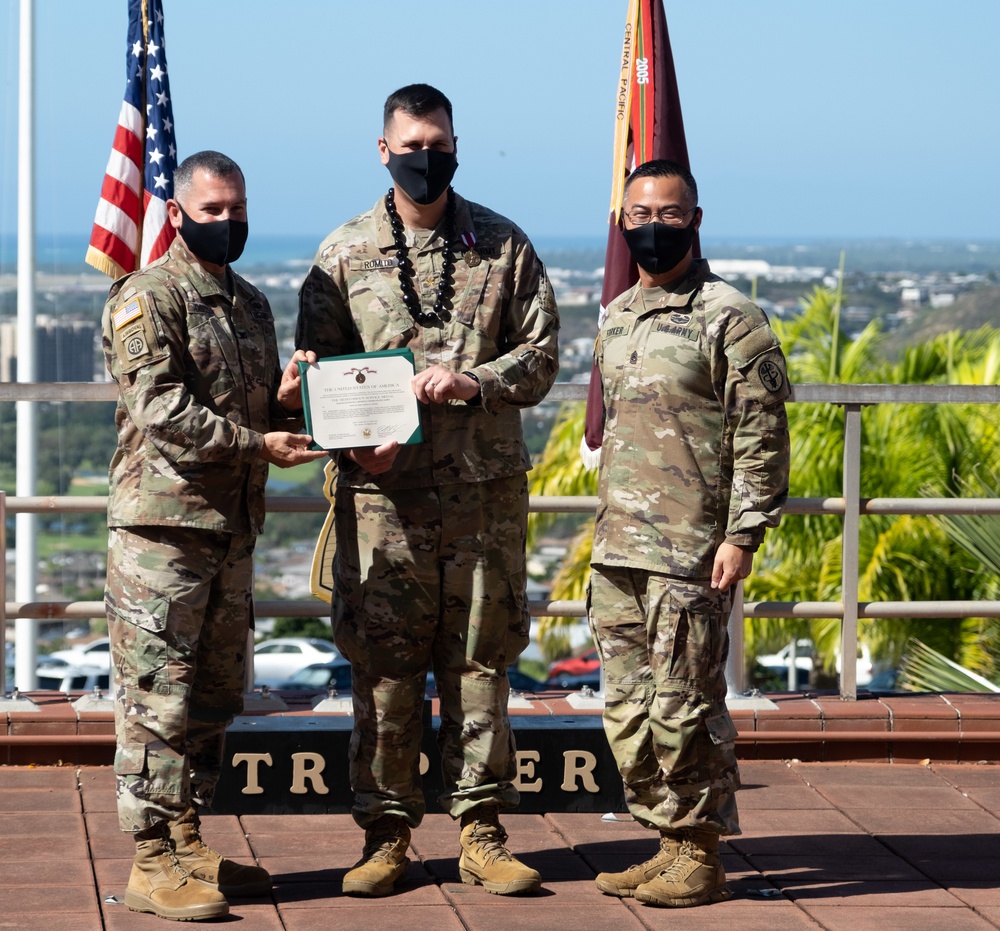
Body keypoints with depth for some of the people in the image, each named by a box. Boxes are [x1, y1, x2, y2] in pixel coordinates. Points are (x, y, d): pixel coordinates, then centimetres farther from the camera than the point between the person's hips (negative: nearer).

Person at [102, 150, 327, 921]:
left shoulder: (251, 305, 17)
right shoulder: (146, 300, -8)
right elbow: (161, 409, -18)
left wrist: (286, 401, -1)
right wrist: (259, 443, -23)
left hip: (235, 528, 8)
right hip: (161, 525, -8)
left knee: (215, 699, 12)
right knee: (157, 699, -6)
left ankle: (189, 843, 20)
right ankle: (153, 861, -3)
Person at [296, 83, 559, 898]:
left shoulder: (503, 246, 7)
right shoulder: (343, 255, 5)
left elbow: (541, 355, 5)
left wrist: (475, 382, -14)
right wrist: (353, 440, -13)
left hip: (486, 488, 1)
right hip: (383, 488, -1)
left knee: (479, 660, 4)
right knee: (384, 664, 1)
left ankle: (481, 831, 11)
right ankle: (387, 831, 9)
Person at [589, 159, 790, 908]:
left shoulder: (728, 318, -7)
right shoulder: (617, 318, 15)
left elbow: (762, 437, -9)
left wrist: (742, 535, -14)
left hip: (691, 553, -7)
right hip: (617, 551, 7)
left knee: (683, 705, -5)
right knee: (629, 709, 9)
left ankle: (701, 856, 4)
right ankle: (668, 845, 18)